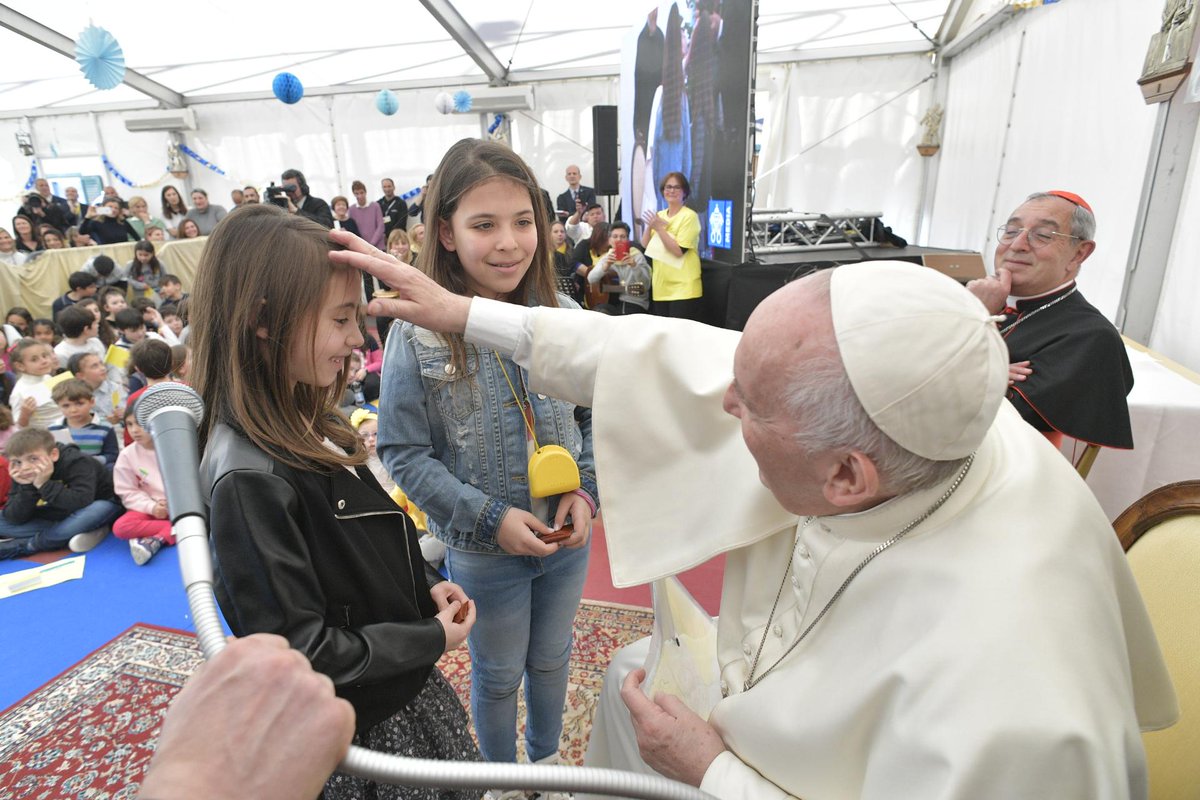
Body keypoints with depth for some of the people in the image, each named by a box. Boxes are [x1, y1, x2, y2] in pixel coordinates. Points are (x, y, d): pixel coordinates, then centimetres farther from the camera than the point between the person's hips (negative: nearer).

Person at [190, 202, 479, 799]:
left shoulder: (306, 428, -3)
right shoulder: (249, 477, -30)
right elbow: (300, 649, -26)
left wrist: (424, 585, -5)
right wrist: (431, 639, -17)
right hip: (359, 732, -7)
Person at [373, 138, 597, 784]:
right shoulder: (417, 336, -17)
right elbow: (404, 454, -13)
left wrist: (587, 490, -12)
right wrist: (489, 518, -19)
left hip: (567, 539, 3)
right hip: (483, 551, -3)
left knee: (551, 661, 26)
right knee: (498, 675, 22)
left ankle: (547, 757, 57)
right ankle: (500, 776, 53)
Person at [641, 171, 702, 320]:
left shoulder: (689, 216, -10)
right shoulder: (659, 215, 11)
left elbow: (679, 251, -18)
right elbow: (645, 246, 7)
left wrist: (659, 228, -18)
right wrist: (649, 226, -9)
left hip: (683, 288, -6)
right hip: (661, 286, 6)